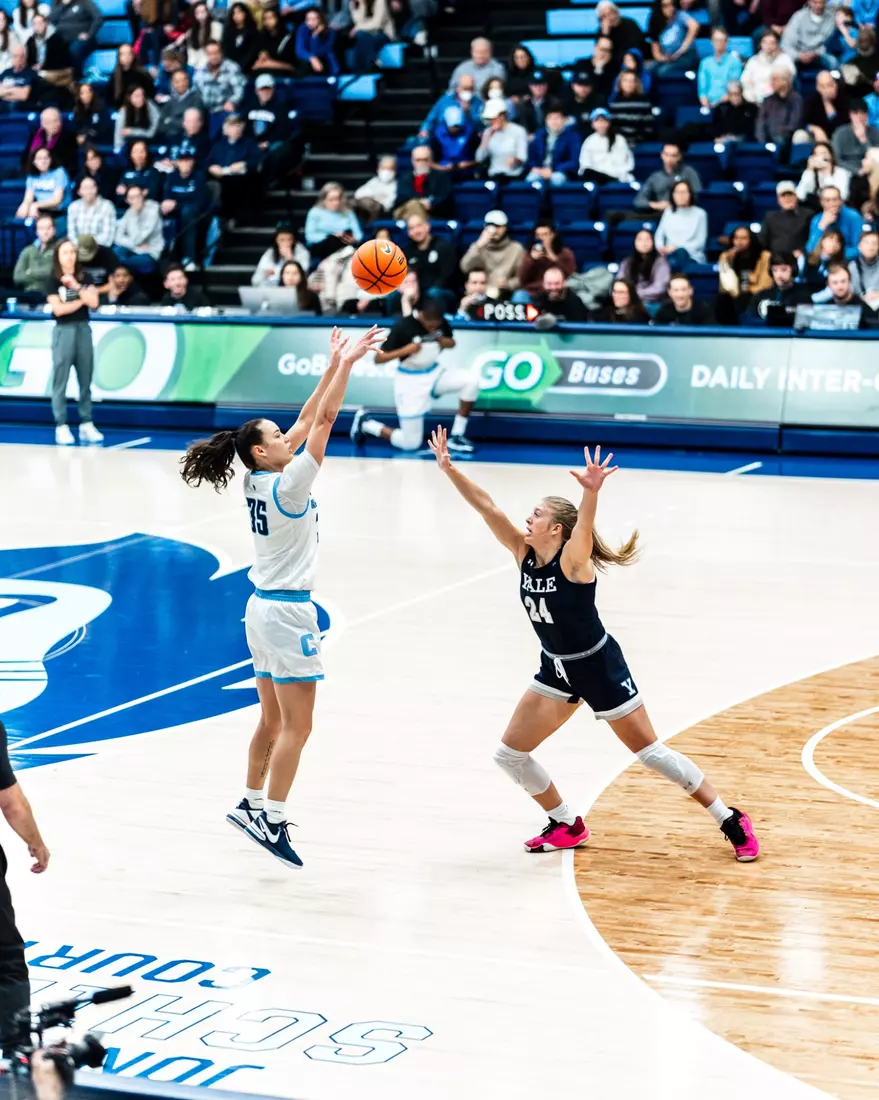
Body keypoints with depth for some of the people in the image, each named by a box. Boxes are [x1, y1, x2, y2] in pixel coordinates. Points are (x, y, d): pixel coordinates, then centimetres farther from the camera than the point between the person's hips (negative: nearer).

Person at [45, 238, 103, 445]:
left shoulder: (84, 278, 9)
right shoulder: (53, 281, -1)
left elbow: (94, 303, -4)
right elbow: (58, 309, -12)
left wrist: (76, 286, -11)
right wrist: (81, 301, -5)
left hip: (83, 329, 4)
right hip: (64, 331, -4)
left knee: (85, 380, 5)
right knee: (60, 381, -3)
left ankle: (86, 425, 9)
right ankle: (61, 427, -1)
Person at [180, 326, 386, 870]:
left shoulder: (259, 480, 5)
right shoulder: (286, 484, -17)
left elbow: (308, 421, 11)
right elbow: (322, 422, -18)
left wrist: (333, 366, 11)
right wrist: (345, 365, -13)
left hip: (264, 608, 9)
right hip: (288, 611, -9)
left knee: (272, 721, 17)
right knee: (296, 727, -5)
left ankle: (251, 804, 24)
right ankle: (271, 820, -5)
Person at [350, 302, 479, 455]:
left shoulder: (441, 323, -8)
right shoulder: (403, 327, -23)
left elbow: (452, 343, 13)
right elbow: (378, 359, -20)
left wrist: (444, 342, -11)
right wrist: (405, 350, -34)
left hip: (434, 372, 5)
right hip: (410, 381, -5)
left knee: (472, 379, -21)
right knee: (410, 443, -4)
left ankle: (457, 437, -7)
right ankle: (366, 423, 21)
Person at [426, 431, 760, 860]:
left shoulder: (573, 560, -25)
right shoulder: (525, 553, -8)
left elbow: (583, 527, -47)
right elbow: (487, 507, -14)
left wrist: (591, 492, -67)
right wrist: (449, 469, -24)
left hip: (600, 668, -7)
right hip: (556, 670, 7)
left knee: (651, 752, -1)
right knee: (509, 754, 5)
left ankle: (731, 821, 13)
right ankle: (568, 827, 23)